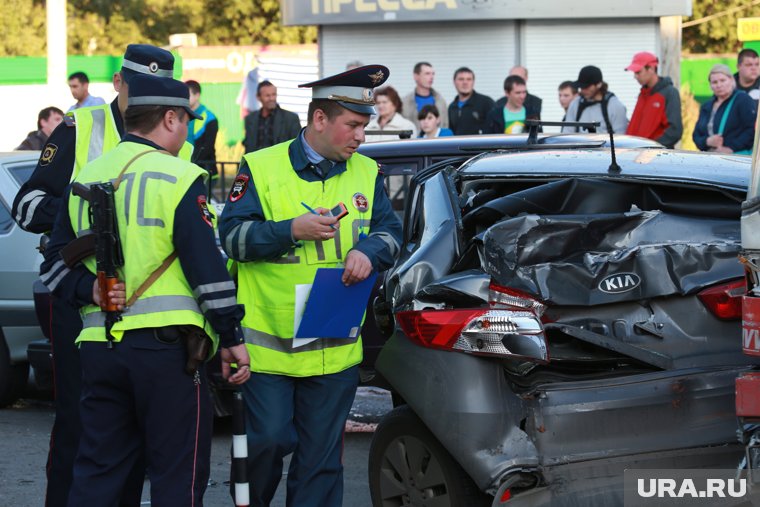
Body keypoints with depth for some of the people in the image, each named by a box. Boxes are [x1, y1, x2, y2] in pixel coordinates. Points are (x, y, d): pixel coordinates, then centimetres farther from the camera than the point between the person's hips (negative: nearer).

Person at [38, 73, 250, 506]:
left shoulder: (86, 179, 14)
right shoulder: (179, 178, -6)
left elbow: (56, 265, 13)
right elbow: (207, 267, -10)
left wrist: (90, 290, 0)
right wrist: (232, 337, -6)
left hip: (99, 343, 6)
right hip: (166, 345, -6)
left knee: (97, 471, 10)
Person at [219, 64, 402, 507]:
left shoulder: (367, 174, 9)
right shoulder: (261, 168, -3)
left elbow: (391, 231, 7)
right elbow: (231, 236, -8)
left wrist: (368, 251, -16)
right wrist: (293, 230, -20)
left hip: (336, 349, 3)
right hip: (268, 344, -3)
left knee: (322, 454, 5)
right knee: (268, 441, -4)